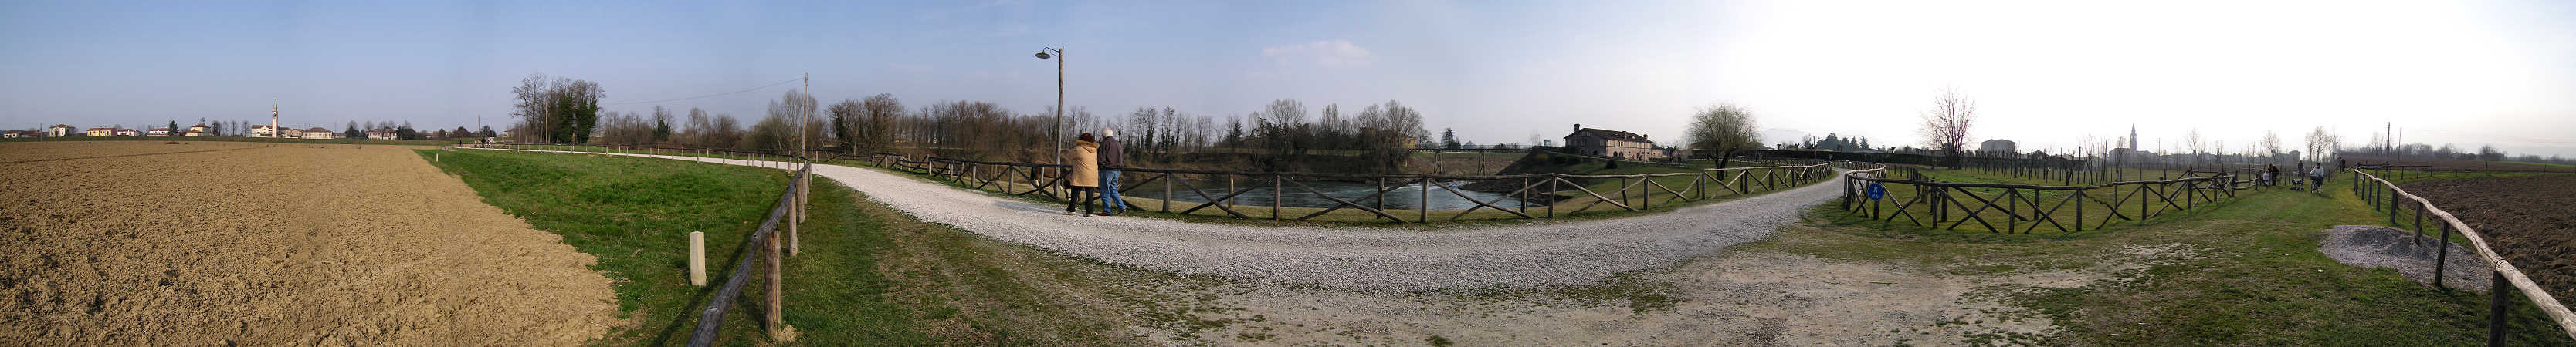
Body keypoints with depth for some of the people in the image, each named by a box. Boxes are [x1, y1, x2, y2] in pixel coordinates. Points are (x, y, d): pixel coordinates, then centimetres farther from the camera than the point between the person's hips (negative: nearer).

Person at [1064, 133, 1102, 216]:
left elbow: (1073, 157, 8)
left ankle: (1071, 210, 10)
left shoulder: (1078, 149, -6)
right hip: (1093, 176, 4)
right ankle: (1089, 212, 2)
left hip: (1081, 175, -4)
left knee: (1075, 193, 6)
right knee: (1089, 194, 5)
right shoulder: (1095, 149, 8)